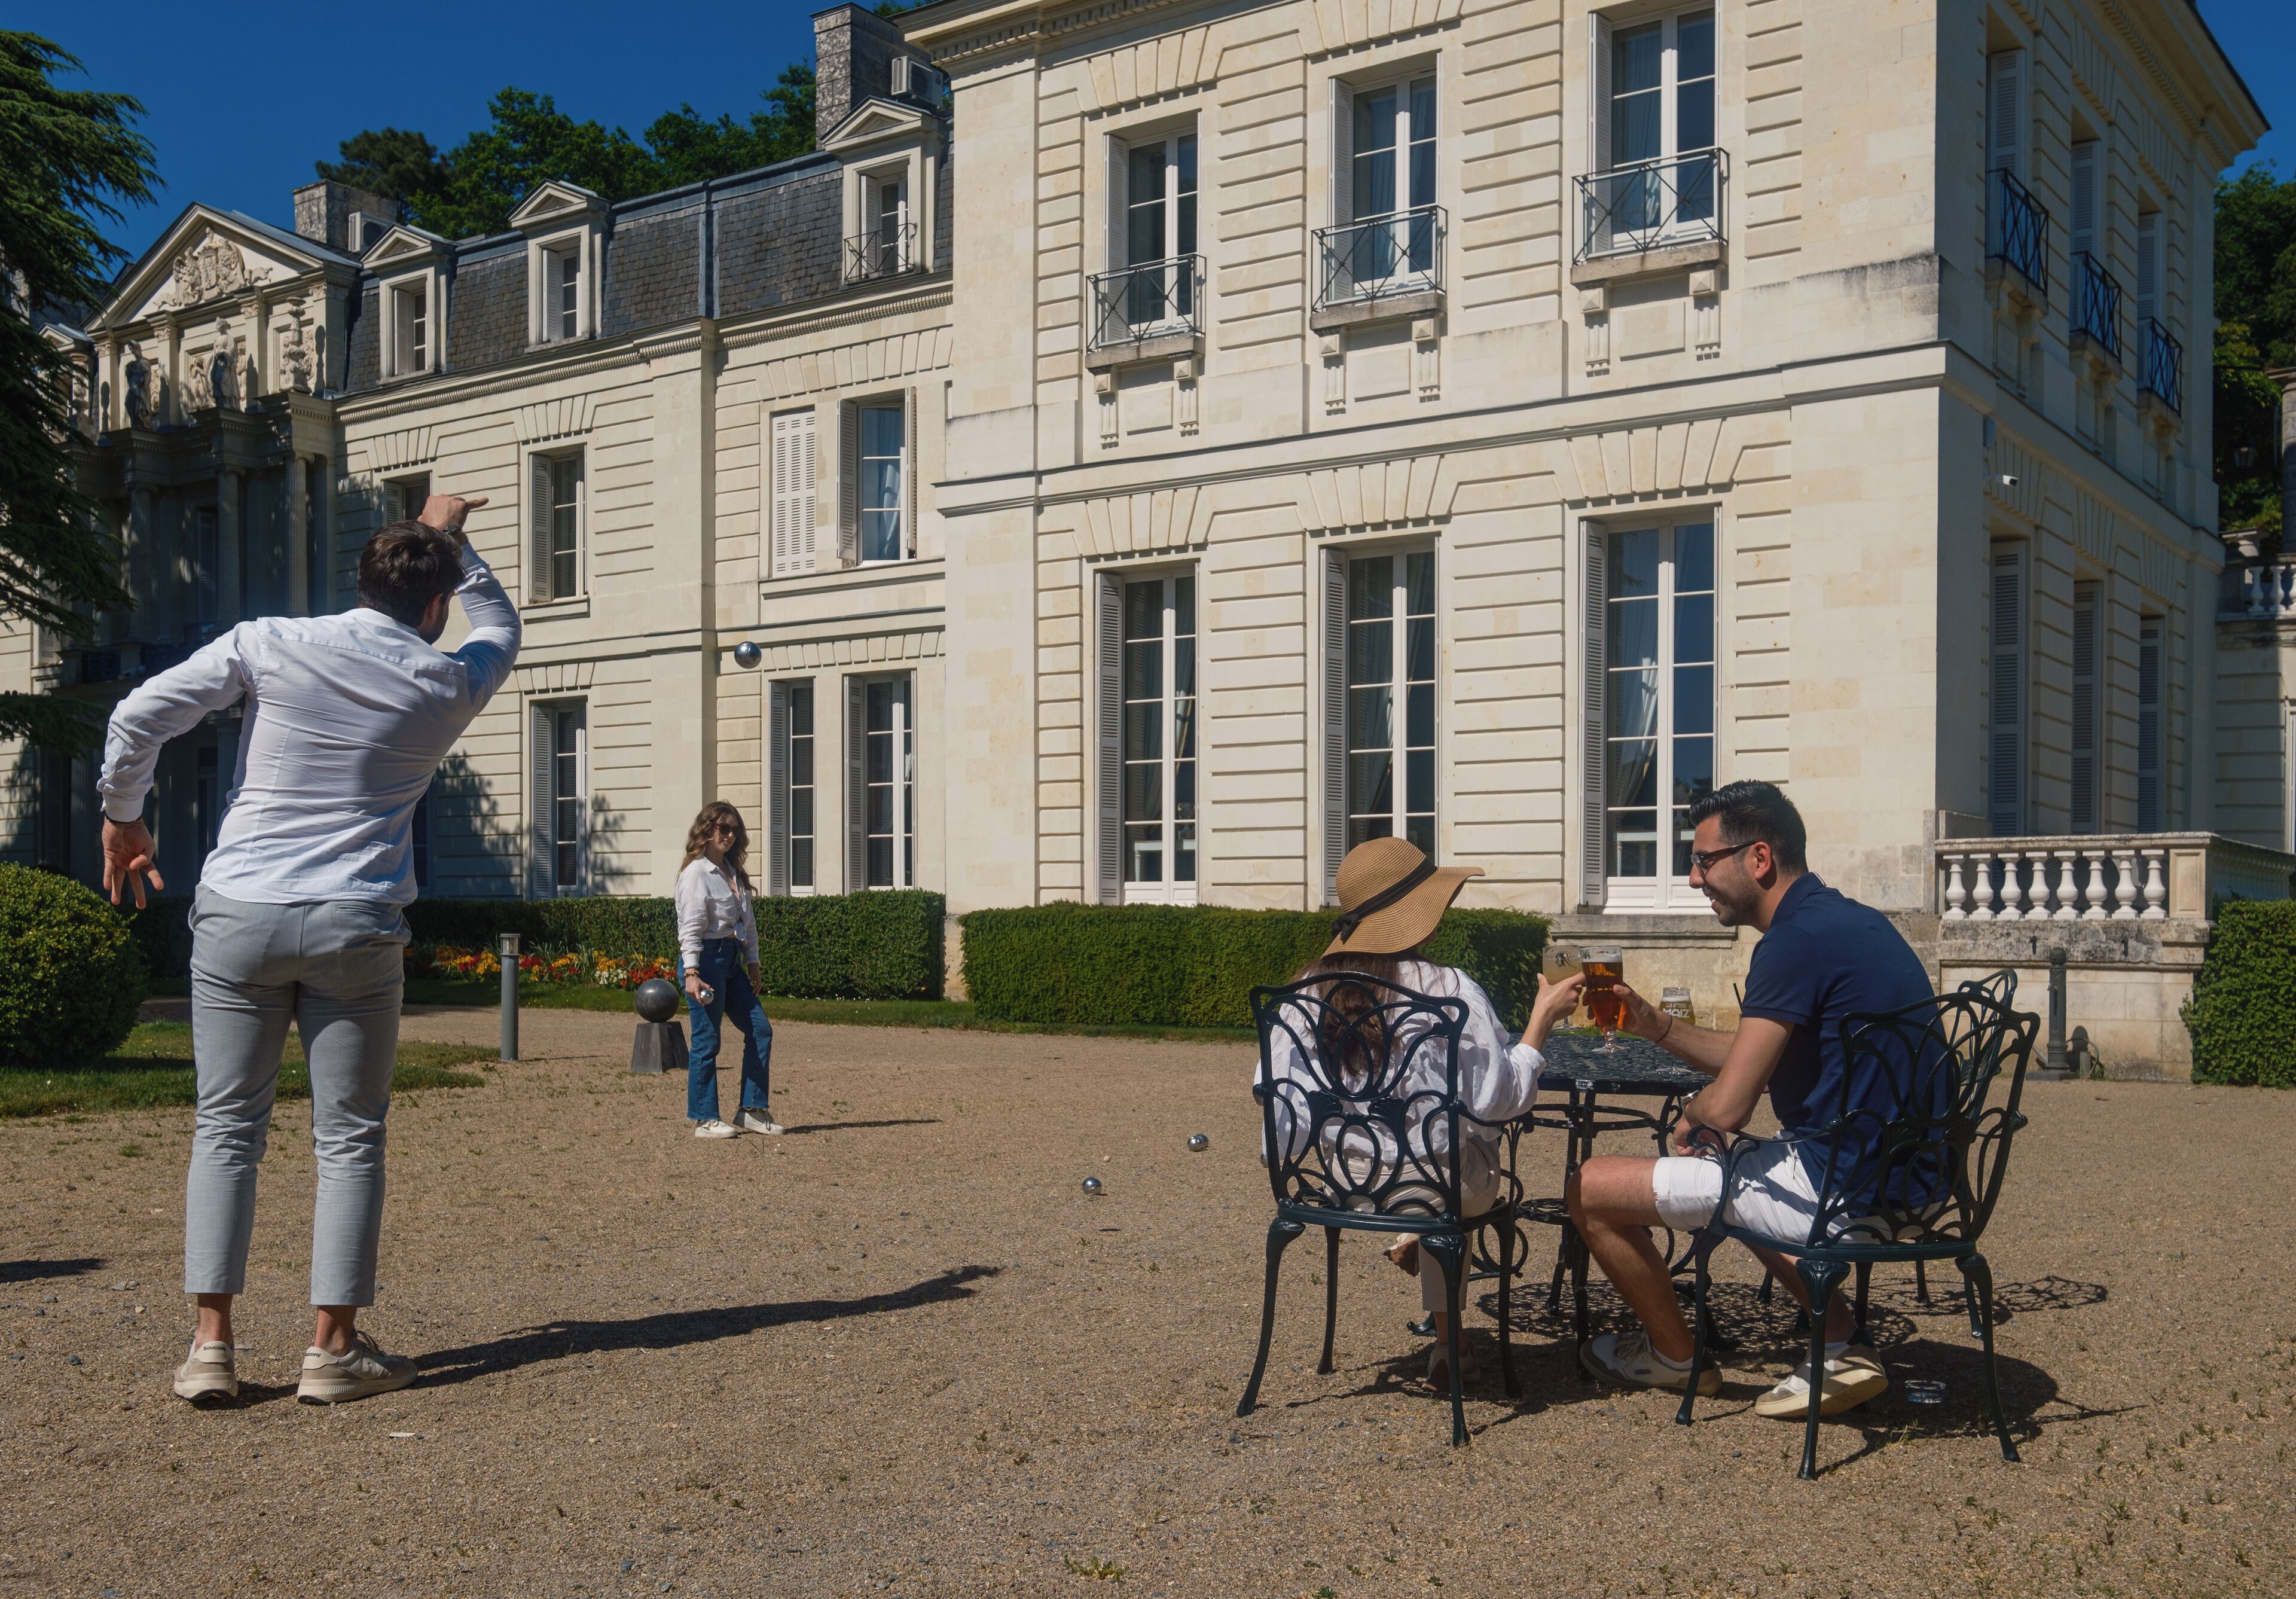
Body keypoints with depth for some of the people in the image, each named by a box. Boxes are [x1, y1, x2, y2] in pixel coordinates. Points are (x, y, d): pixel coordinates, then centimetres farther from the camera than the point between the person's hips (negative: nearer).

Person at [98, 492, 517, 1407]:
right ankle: (335, 1348, 7)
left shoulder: (269, 645, 1)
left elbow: (138, 718, -1)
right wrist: (449, 539, 34)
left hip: (237, 918, 1)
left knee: (227, 1130, 8)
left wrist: (122, 818, 14)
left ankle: (211, 1345, 7)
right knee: (348, 1138, 6)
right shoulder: (450, 685, 2)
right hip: (353, 924, -1)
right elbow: (500, 626, 25)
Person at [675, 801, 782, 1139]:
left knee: (761, 1030, 6)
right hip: (706, 959, -9)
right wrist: (691, 974, -23)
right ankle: (704, 1120, 5)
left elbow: (748, 920, 20)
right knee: (707, 1041, -4)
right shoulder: (695, 873, -10)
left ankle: (751, 1111, 12)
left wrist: (753, 963, 17)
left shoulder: (733, 871, 16)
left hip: (732, 960, 9)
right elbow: (691, 927, -17)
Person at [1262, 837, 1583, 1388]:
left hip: (1347, 1182, 4)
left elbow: (1274, 1088, -1)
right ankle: (1445, 1340, 30)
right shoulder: (1452, 992, -19)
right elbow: (1500, 1099, -15)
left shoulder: (1310, 990, -8)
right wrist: (1541, 1020, -3)